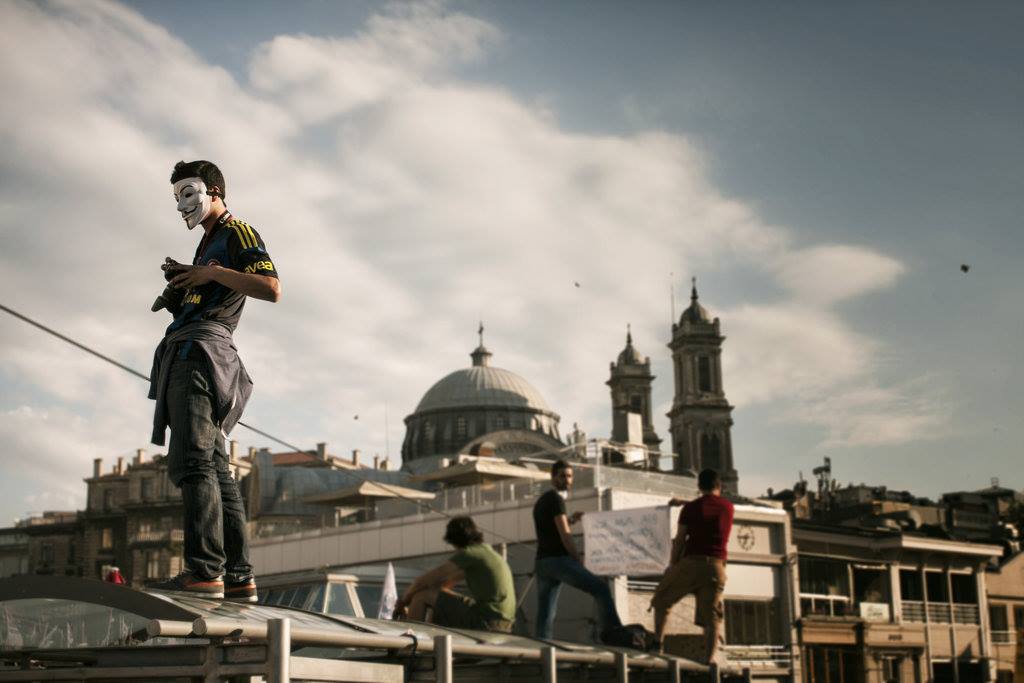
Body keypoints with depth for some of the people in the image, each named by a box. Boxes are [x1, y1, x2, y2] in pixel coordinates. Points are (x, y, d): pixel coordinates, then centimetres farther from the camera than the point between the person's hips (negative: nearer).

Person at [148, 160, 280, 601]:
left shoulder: (237, 233, 3)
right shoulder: (209, 244, 32)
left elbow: (271, 288, -12)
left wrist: (213, 273, -13)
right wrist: (181, 283, 13)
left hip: (201, 350, -10)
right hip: (188, 356, 10)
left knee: (192, 462, -20)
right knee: (214, 468, 3)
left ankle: (205, 570, -27)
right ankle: (238, 578, 1)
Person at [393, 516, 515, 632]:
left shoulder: (468, 554, -9)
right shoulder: (487, 551, 19)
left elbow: (424, 580, -6)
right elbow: (447, 581, 24)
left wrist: (404, 600, 11)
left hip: (486, 620, -9)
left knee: (421, 596, -4)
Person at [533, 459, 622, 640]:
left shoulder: (541, 501, 22)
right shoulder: (556, 499, -5)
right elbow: (565, 535, -11)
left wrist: (570, 520, 22)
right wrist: (578, 560, -5)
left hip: (542, 562, 9)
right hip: (558, 559, -9)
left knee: (545, 614, 4)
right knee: (601, 588, -9)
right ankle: (612, 631, -17)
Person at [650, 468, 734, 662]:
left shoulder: (690, 508, -1)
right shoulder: (728, 507, 9)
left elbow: (680, 540, -1)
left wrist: (673, 565, 10)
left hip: (691, 562, -2)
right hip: (716, 566, 2)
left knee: (662, 600, 16)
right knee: (711, 617, 4)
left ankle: (657, 644, 10)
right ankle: (709, 660, -7)